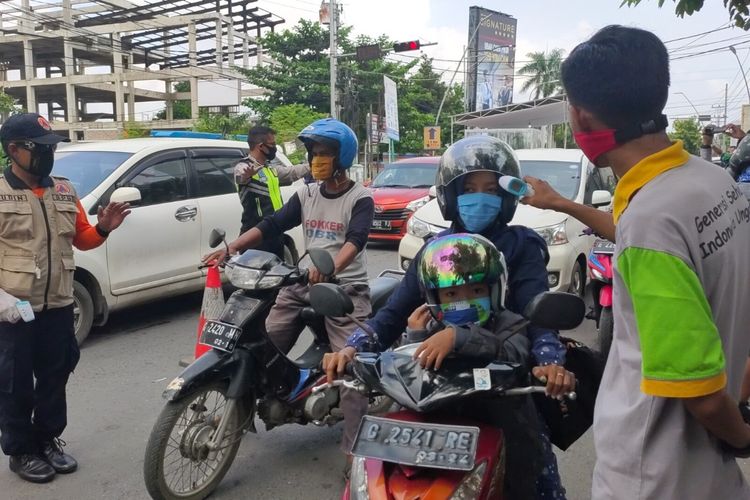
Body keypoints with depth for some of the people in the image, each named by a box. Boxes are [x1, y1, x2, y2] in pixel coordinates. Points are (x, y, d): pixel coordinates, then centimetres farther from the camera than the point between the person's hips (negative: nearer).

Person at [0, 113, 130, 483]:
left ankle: (48, 440, 31)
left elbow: (81, 239, 13)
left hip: (58, 305, 5)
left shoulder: (64, 191, 8)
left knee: (55, 377, 14)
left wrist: (103, 228, -7)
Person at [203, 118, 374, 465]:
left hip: (346, 288, -5)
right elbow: (271, 225, 4)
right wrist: (232, 247, -11)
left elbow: (356, 239, -21)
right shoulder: (305, 194, 14)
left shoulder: (360, 198, -3)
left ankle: (355, 448, -11)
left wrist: (332, 268, -42)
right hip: (302, 283, 5)